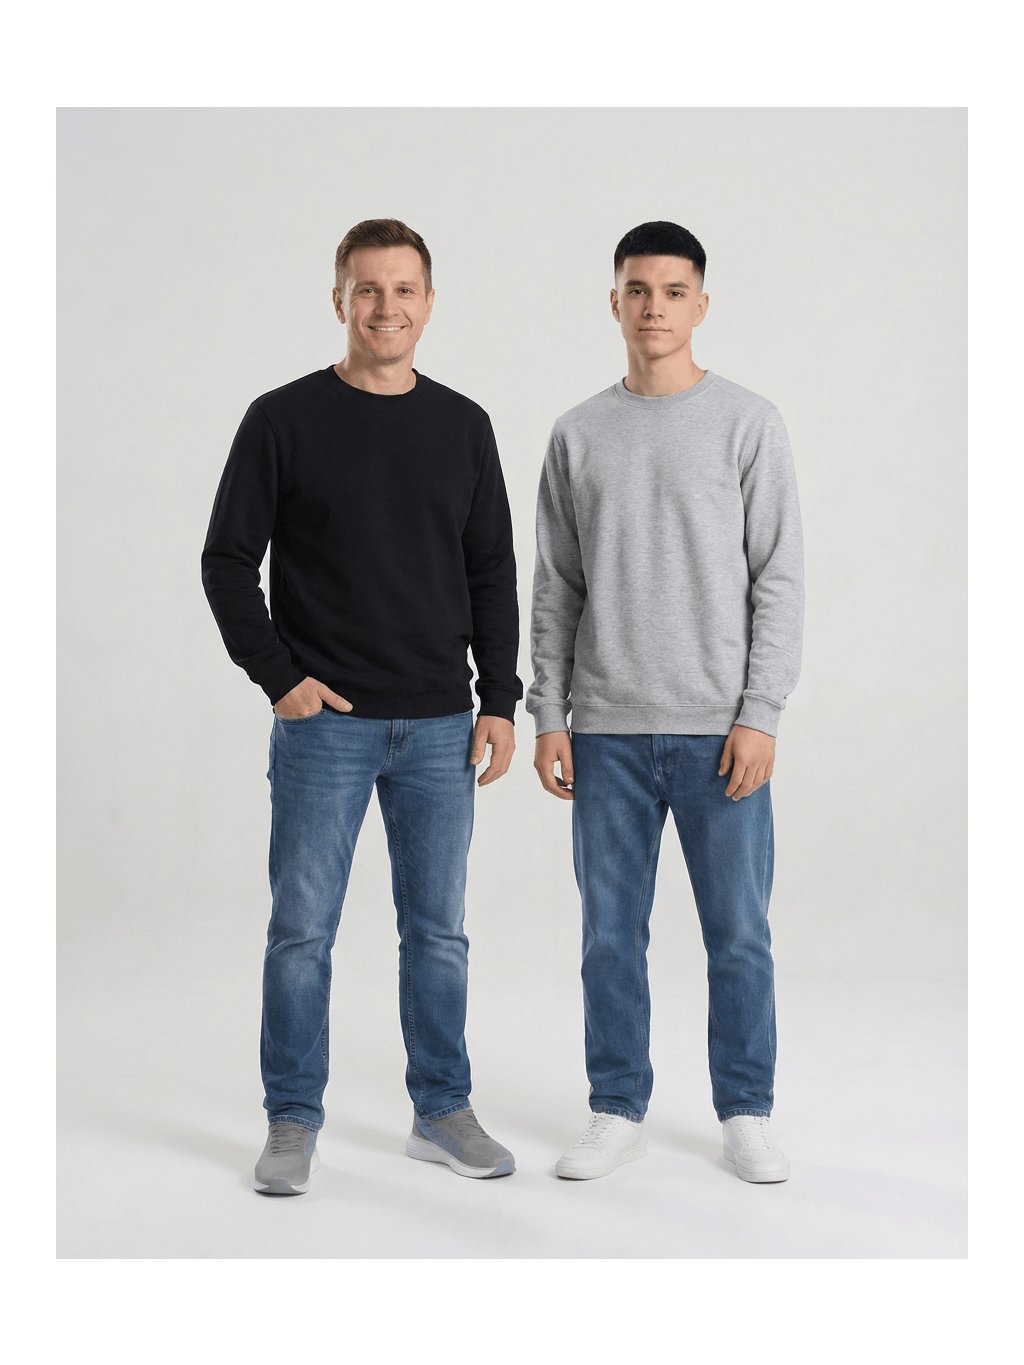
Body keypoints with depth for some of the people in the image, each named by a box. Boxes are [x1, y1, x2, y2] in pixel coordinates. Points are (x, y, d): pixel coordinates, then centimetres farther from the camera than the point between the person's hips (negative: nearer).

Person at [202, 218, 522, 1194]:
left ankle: (441, 1112, 23)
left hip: (440, 727, 3)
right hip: (323, 724, -3)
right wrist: (278, 675, -10)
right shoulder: (285, 420, -2)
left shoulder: (463, 426, 8)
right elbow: (228, 562, -1)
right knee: (302, 931, 3)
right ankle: (292, 1123, 16)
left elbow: (492, 573, 10)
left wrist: (499, 701, 3)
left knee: (438, 931, 10)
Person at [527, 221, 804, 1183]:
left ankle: (745, 1114, 19)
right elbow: (555, 589, 10)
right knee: (611, 934, 8)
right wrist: (548, 717, 3)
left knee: (738, 934, 4)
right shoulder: (578, 435, 9)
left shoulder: (749, 424, 1)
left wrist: (760, 714, -9)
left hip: (718, 730, -2)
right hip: (607, 732, 2)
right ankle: (618, 1112, 21)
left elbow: (779, 581, -2)